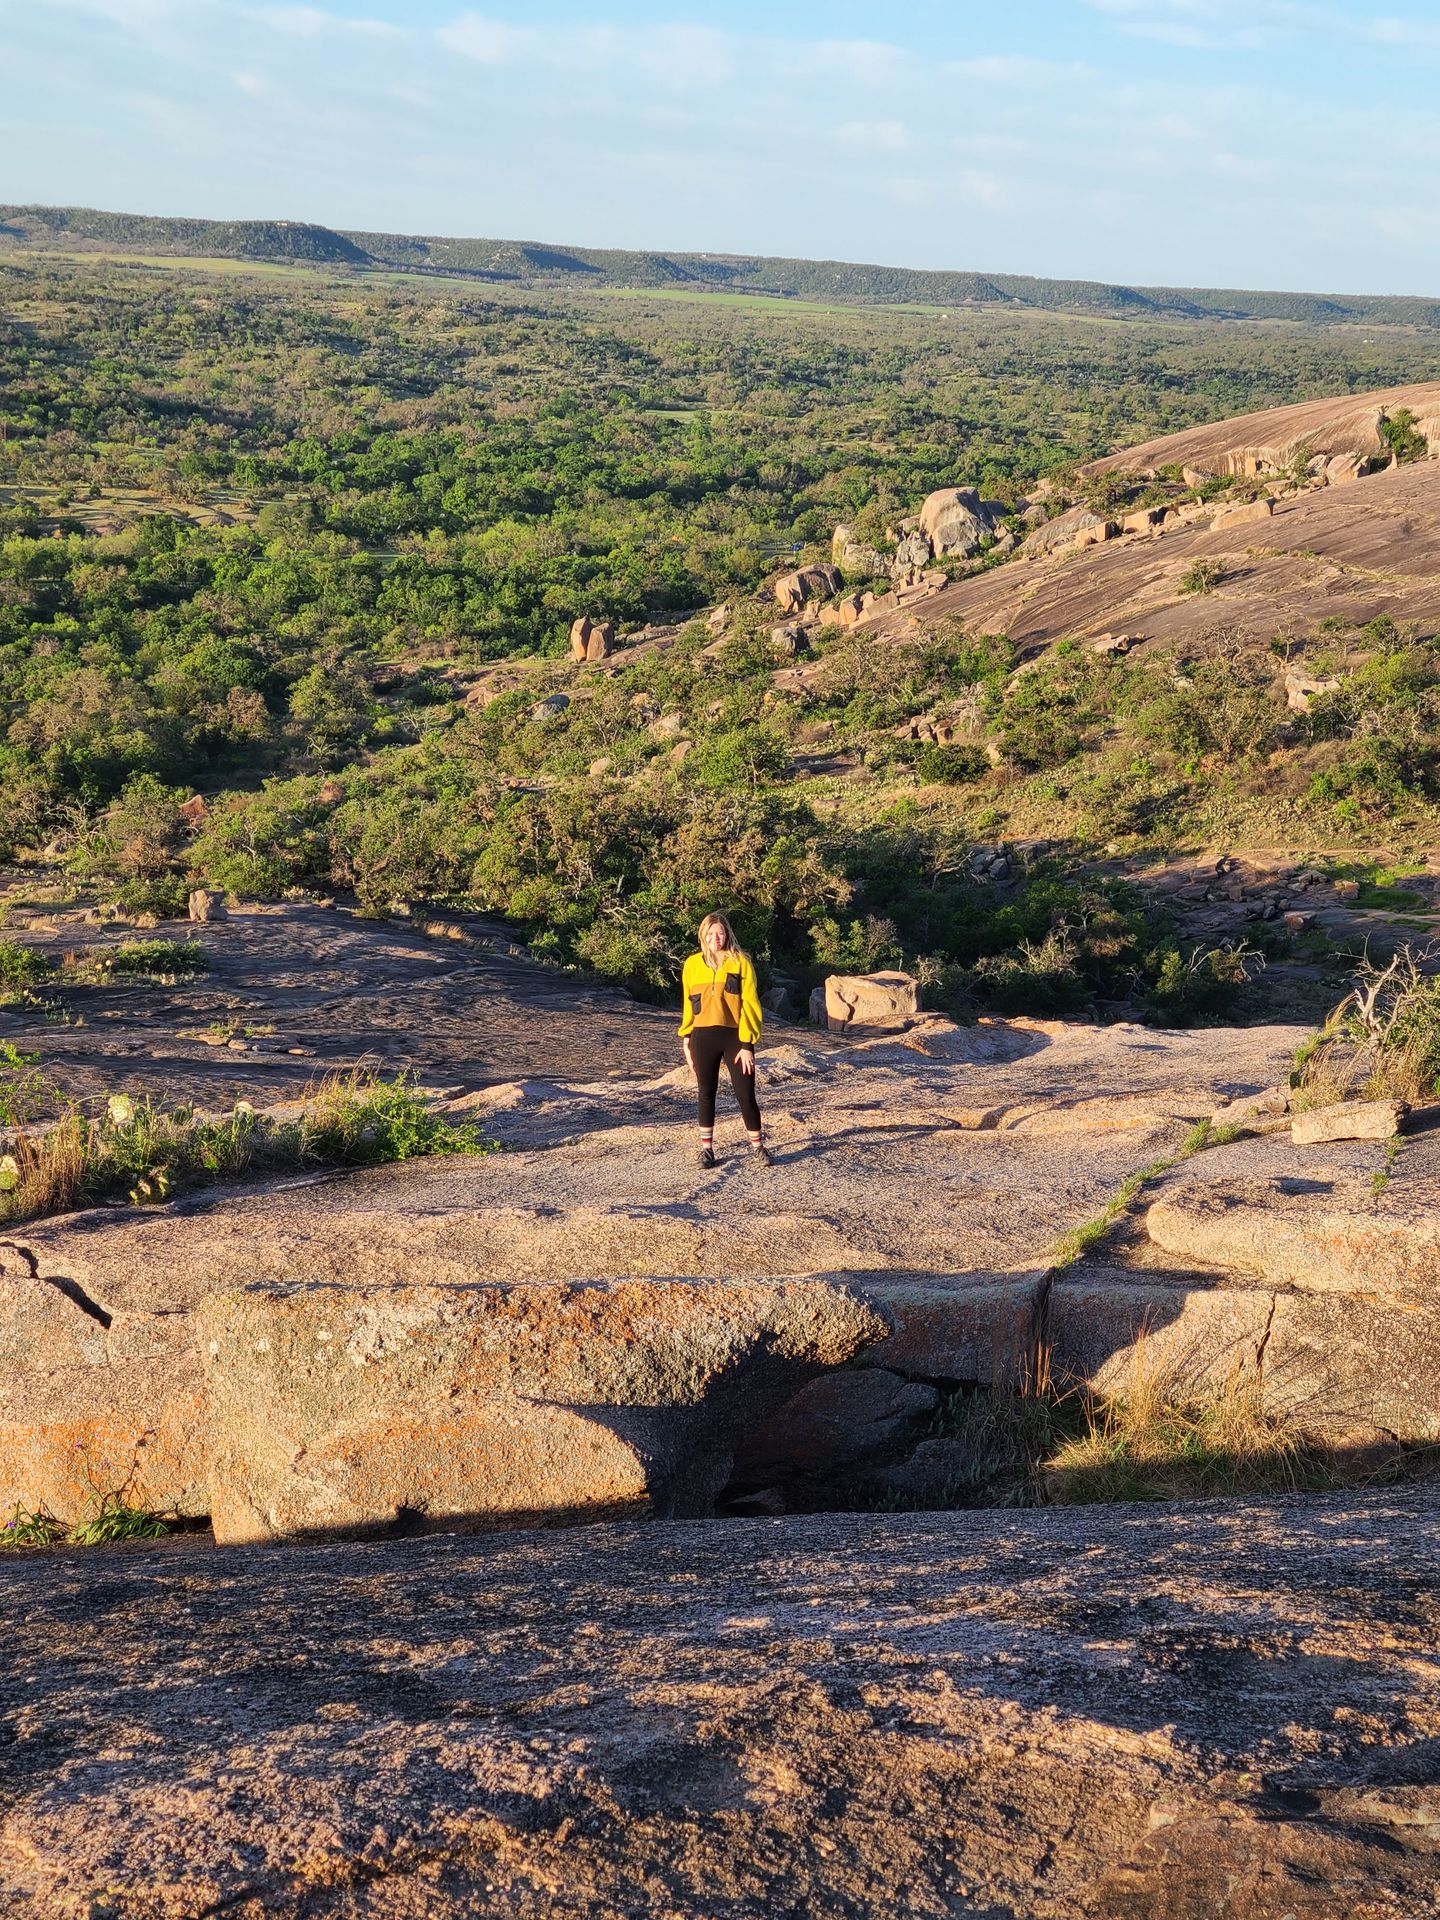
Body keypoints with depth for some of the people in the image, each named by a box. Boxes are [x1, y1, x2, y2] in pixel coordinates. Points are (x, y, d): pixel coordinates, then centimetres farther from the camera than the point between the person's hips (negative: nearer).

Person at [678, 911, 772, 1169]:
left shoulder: (740, 962, -3)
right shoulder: (693, 964, 6)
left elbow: (749, 1003, -5)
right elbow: (688, 1005, 11)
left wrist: (747, 1044, -10)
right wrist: (686, 1041, 7)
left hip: (735, 1037, -2)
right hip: (704, 1038, 3)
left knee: (746, 1095, 0)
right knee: (706, 1094, 9)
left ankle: (758, 1146, 14)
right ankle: (707, 1148, 20)